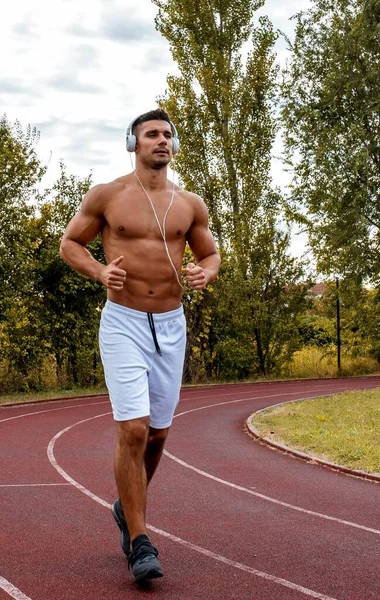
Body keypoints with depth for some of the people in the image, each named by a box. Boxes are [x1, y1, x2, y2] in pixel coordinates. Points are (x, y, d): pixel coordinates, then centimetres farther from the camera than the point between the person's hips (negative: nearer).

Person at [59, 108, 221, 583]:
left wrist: (205, 273, -8)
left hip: (171, 326, 4)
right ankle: (140, 542, -3)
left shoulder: (190, 204, 6)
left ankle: (127, 508, 38)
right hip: (123, 323, -4)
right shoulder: (106, 195, -2)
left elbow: (210, 253, 16)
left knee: (158, 431, 12)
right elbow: (70, 243, 6)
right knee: (133, 429, -14)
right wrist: (100, 272, -13)